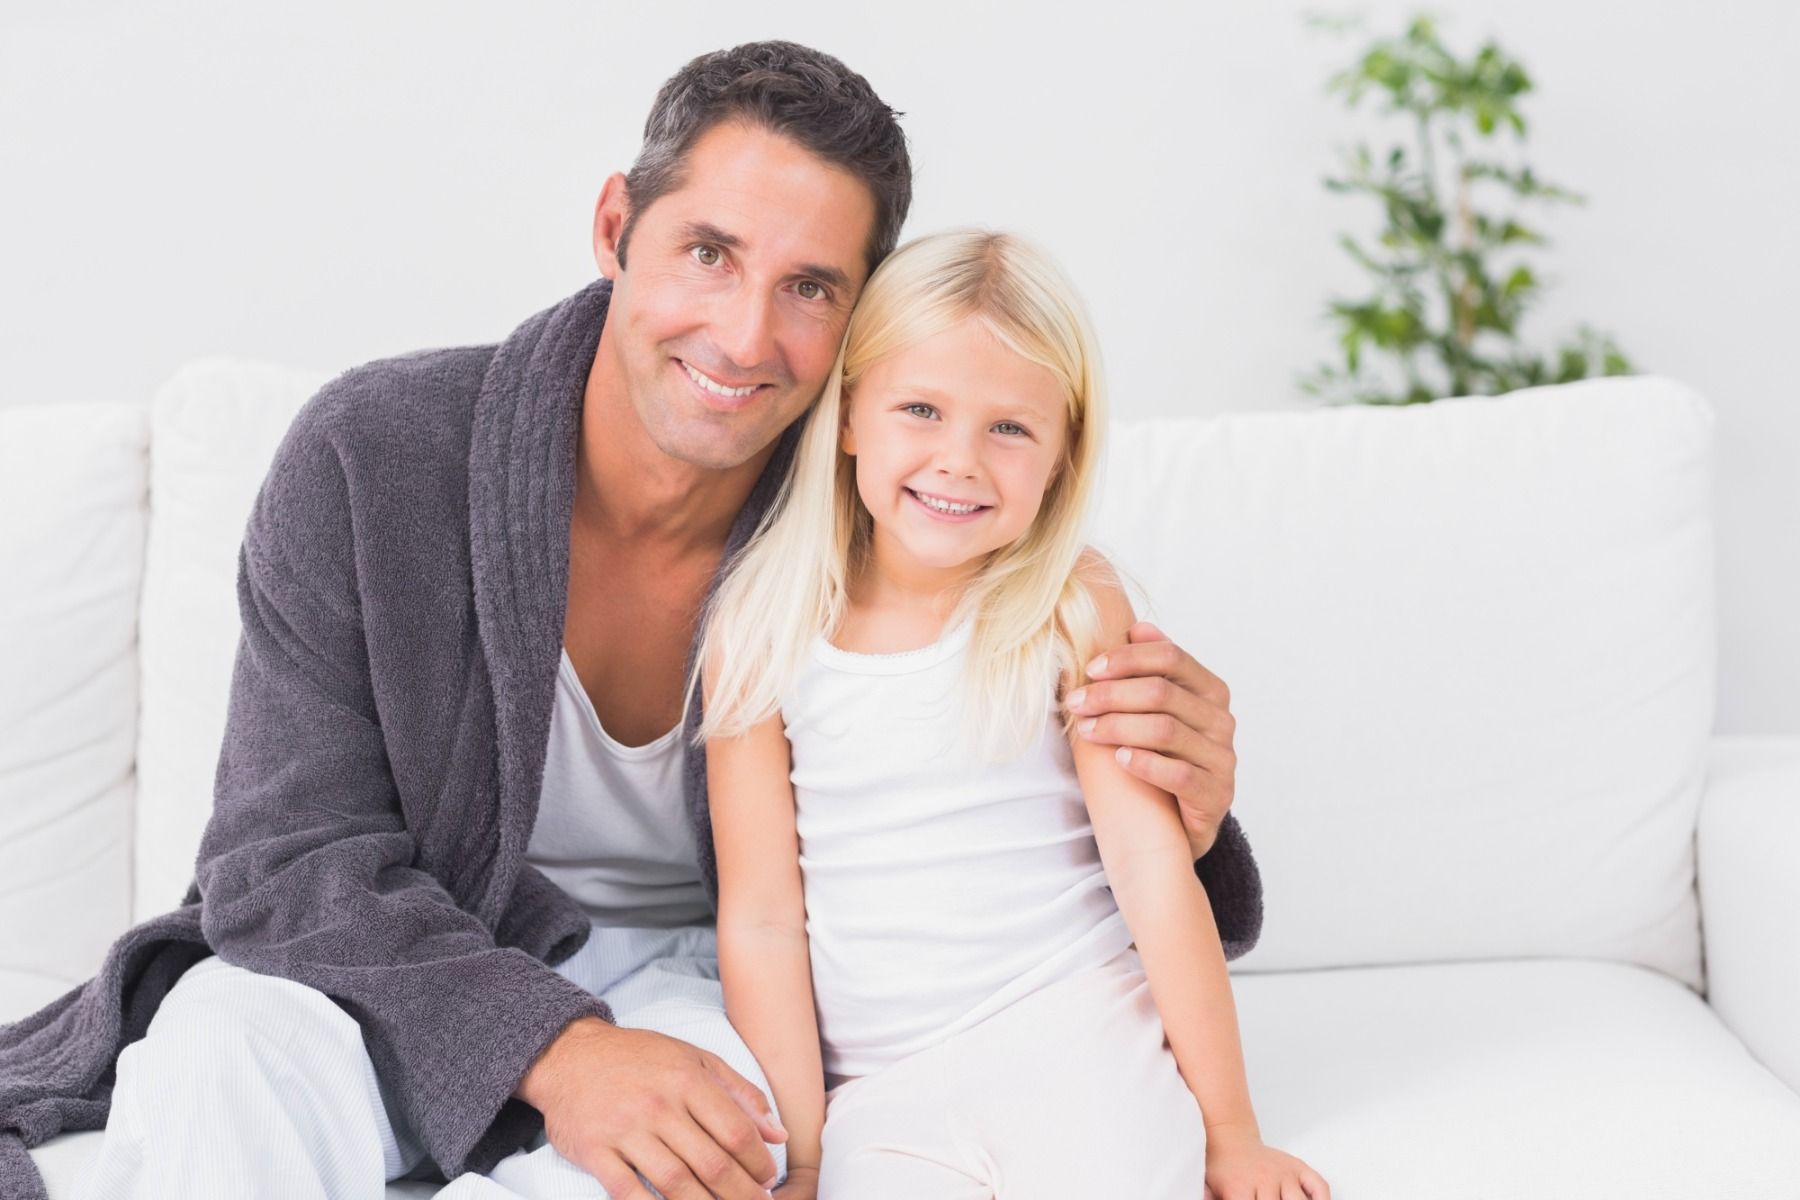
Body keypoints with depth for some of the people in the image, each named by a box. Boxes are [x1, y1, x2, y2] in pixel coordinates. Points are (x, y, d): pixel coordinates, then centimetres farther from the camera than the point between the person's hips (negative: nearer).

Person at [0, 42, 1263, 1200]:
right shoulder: (370, 458, -16)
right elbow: (291, 854, -17)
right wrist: (550, 1047, -34)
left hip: (696, 983, 2)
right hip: (405, 978, -1)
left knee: (721, 1082, -34)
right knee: (230, 1043, -34)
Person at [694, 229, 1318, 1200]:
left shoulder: (1073, 609, -3)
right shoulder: (761, 636, 0)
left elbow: (1153, 864, -5)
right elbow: (761, 918, 0)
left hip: (1075, 1049, 0)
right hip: (876, 1096, 1)